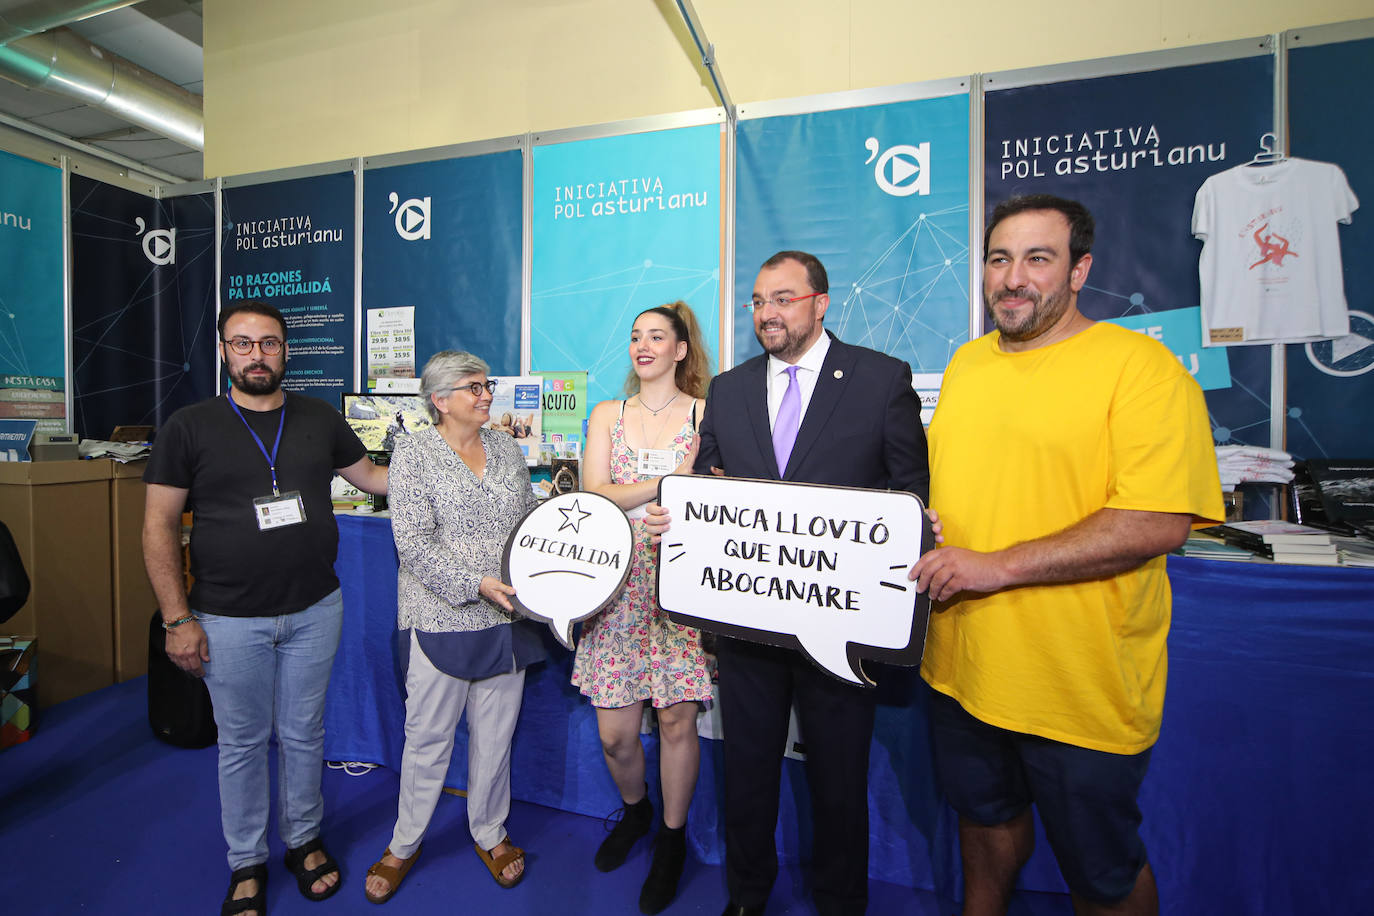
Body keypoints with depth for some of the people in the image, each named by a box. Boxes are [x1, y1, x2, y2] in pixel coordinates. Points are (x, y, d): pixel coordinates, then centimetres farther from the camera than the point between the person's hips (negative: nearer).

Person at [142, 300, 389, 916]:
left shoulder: (320, 419, 2)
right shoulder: (189, 427, -4)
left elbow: (371, 476, 11)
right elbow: (159, 525, -3)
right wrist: (177, 619, -7)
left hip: (315, 610, 2)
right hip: (229, 620, -1)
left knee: (303, 733, 16)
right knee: (242, 743, 15)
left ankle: (304, 840, 39)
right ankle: (246, 864, 38)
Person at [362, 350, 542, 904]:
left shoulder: (507, 448, 9)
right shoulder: (414, 452, -6)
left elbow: (531, 520, 15)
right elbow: (413, 542, -13)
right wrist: (476, 584, -20)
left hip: (508, 618, 4)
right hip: (442, 619, -4)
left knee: (496, 733, 15)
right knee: (428, 737, 11)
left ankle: (489, 833, 38)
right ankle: (404, 843, 36)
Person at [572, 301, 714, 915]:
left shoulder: (707, 414, 3)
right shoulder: (607, 415, 10)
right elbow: (593, 495, -2)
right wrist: (670, 480, -15)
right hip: (620, 582, 2)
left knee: (677, 719, 5)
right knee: (614, 733, 8)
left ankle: (672, 837, 34)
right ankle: (634, 810, 42)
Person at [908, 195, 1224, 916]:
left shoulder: (1140, 365, -12)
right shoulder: (966, 363, 7)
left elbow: (1157, 524, -21)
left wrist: (999, 565, -25)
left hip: (1079, 688, -5)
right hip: (960, 666, 6)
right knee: (983, 815, 28)